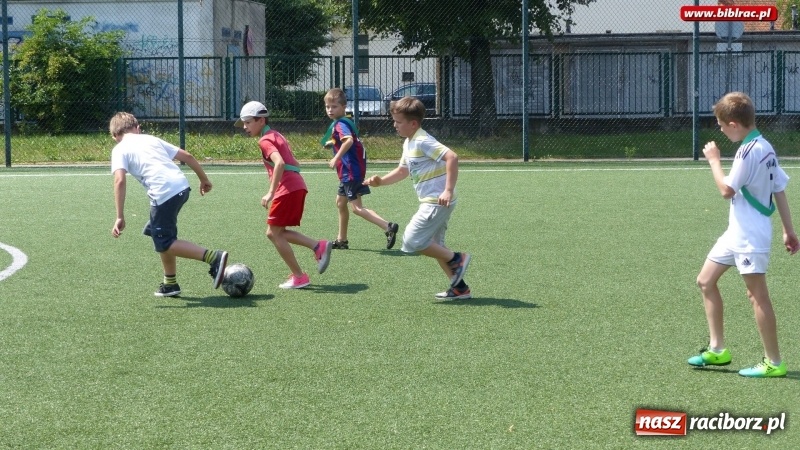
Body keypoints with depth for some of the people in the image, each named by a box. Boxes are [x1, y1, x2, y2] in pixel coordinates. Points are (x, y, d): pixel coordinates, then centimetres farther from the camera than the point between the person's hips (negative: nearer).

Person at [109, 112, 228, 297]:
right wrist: (204, 179, 33)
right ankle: (170, 284, 26)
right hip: (182, 186, 7)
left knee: (164, 244, 5)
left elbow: (120, 180, -8)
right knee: (159, 234, 24)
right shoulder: (151, 139, 25)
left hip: (164, 193, -7)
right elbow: (186, 155, 21)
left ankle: (214, 257, -8)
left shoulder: (119, 149, 8)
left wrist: (120, 217, -9)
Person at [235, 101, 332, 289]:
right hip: (297, 186, 9)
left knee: (275, 233, -1)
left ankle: (298, 277, 1)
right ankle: (318, 246, 3)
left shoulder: (265, 140, -8)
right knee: (274, 233, 13)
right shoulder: (276, 136, 21)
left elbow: (279, 163, -25)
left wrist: (271, 193, -26)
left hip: (287, 189, -9)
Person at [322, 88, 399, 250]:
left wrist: (336, 158, -34)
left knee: (357, 207, -11)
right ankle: (342, 240, 29)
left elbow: (349, 140, -36)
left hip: (351, 171, -11)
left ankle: (388, 227, -21)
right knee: (340, 202, 20)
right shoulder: (345, 122, 14)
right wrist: (332, 142, 20)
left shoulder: (340, 124, -16)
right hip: (348, 171, 11)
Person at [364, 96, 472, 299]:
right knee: (434, 245, 15)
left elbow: (452, 157, -27)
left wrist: (449, 190, -29)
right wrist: (381, 181, 11)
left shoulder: (423, 142, -17)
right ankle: (460, 287, 18)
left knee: (412, 241, -10)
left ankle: (456, 259, -1)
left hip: (437, 202, -10)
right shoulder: (409, 143, 14)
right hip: (431, 202, 10)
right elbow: (402, 170, 27)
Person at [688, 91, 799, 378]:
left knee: (757, 294, -5)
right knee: (706, 281, 14)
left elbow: (726, 190, -17)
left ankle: (774, 363, 1)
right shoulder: (765, 147, 10)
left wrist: (713, 159, -5)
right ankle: (717, 349, 19)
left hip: (750, 235, -10)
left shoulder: (748, 152, -20)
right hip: (737, 232, 10)